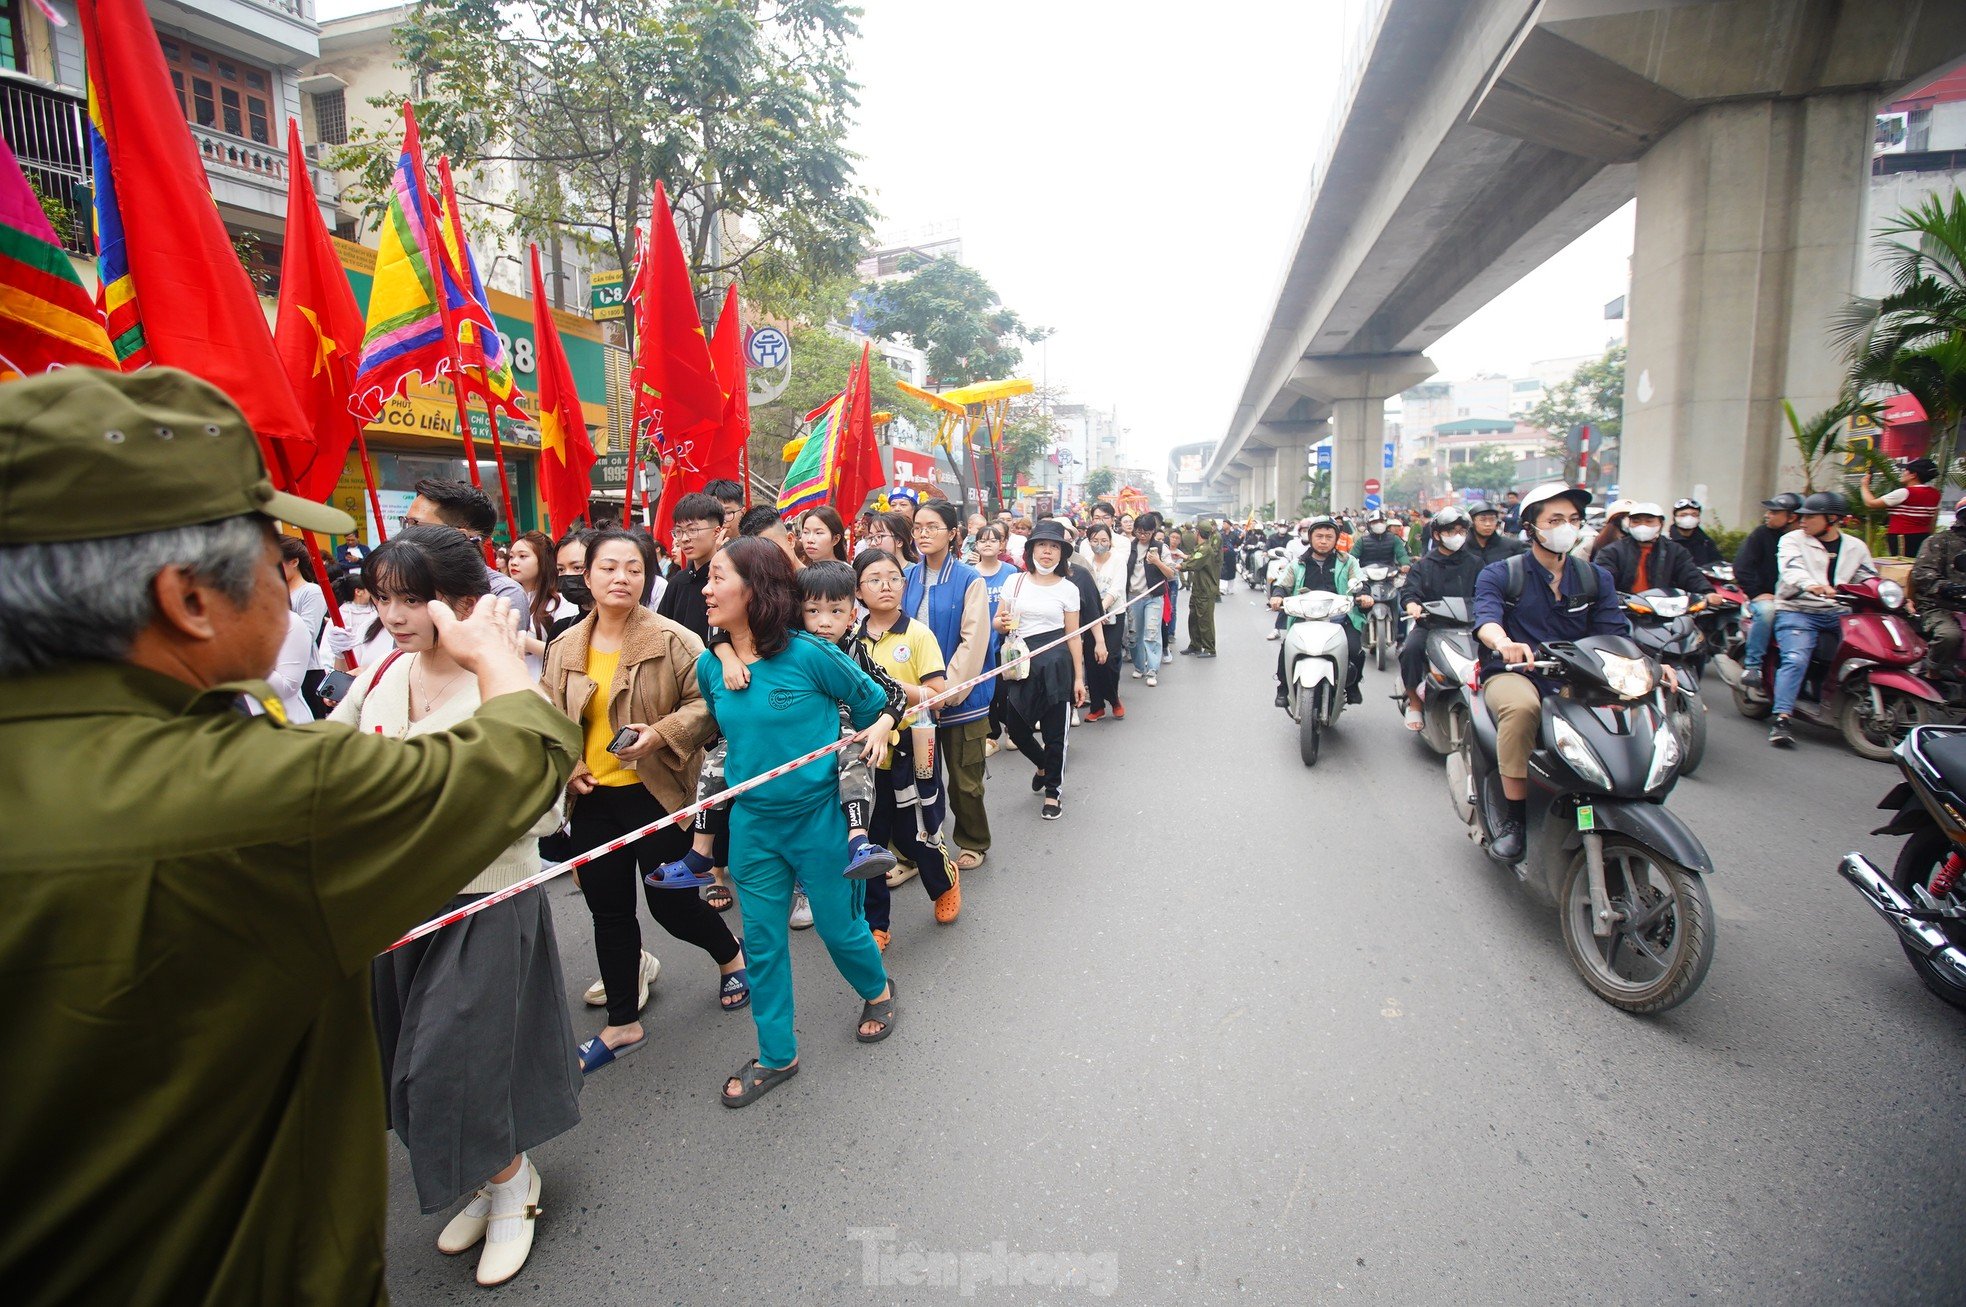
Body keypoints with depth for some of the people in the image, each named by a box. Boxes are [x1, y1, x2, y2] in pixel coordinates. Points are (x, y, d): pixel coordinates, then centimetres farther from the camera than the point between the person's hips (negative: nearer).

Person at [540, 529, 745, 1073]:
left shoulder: (672, 640, -11)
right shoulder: (564, 649, 5)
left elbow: (708, 703, -12)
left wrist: (661, 734, -24)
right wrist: (566, 768, -2)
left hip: (656, 794, -5)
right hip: (592, 800, 5)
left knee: (671, 903, 2)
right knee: (609, 913, 15)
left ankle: (732, 955, 36)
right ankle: (623, 1025, 32)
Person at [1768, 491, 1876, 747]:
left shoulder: (1856, 547, 18)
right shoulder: (1792, 540, 3)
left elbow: (1871, 581, 16)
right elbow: (1791, 570, -15)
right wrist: (1811, 585, -37)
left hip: (1839, 613, 5)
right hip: (1797, 611, -5)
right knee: (1795, 659, -25)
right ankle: (1781, 720, -30)